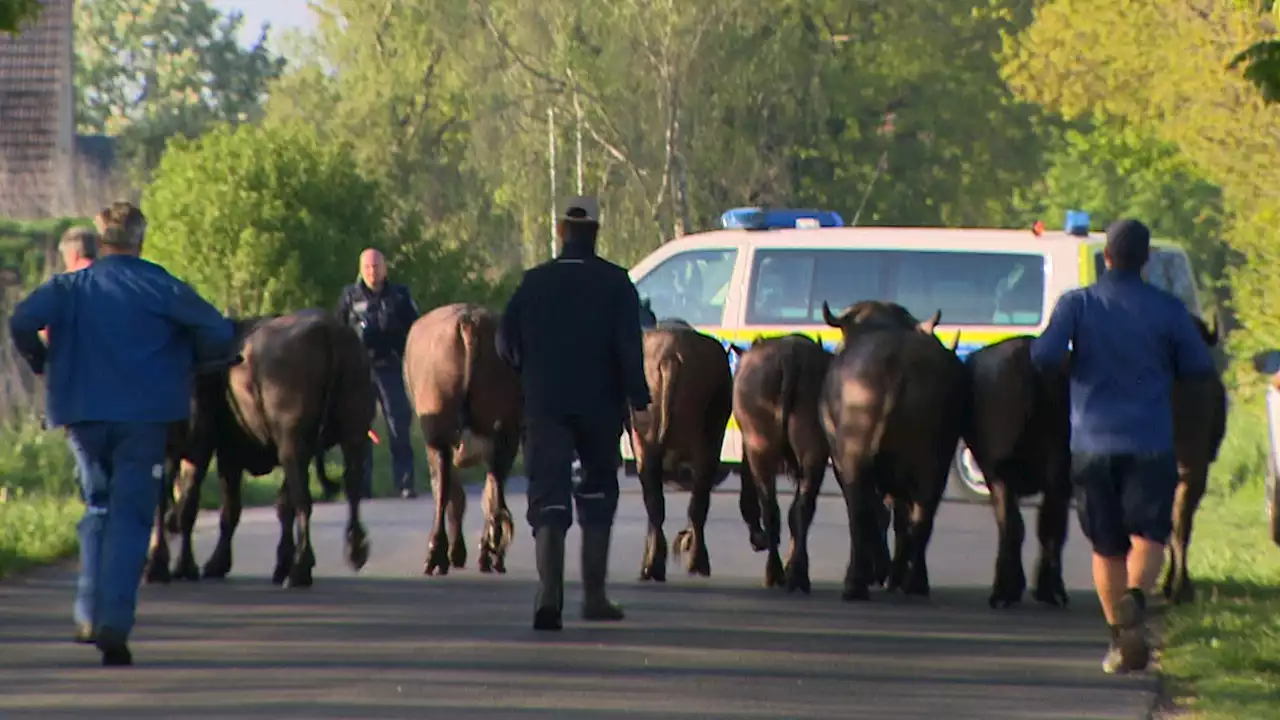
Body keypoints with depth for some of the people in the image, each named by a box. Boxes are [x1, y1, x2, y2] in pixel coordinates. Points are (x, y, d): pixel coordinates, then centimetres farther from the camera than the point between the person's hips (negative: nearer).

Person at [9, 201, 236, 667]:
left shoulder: (68, 287, 5)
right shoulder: (159, 286, 0)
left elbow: (22, 322, -12)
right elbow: (218, 333, -6)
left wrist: (42, 365, 6)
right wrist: (188, 360, 14)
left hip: (82, 413, 3)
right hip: (143, 415, -3)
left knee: (98, 507, 20)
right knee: (131, 516, -1)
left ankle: (90, 612, 11)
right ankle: (115, 623, -13)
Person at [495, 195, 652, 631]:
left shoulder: (534, 282, 3)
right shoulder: (615, 283, -2)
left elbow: (506, 342, 3)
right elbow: (629, 345, -11)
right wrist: (639, 401, -10)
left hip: (544, 404, 0)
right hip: (600, 405, 0)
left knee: (548, 498, -3)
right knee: (598, 496, 16)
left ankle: (550, 594, -22)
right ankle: (594, 596, 19)